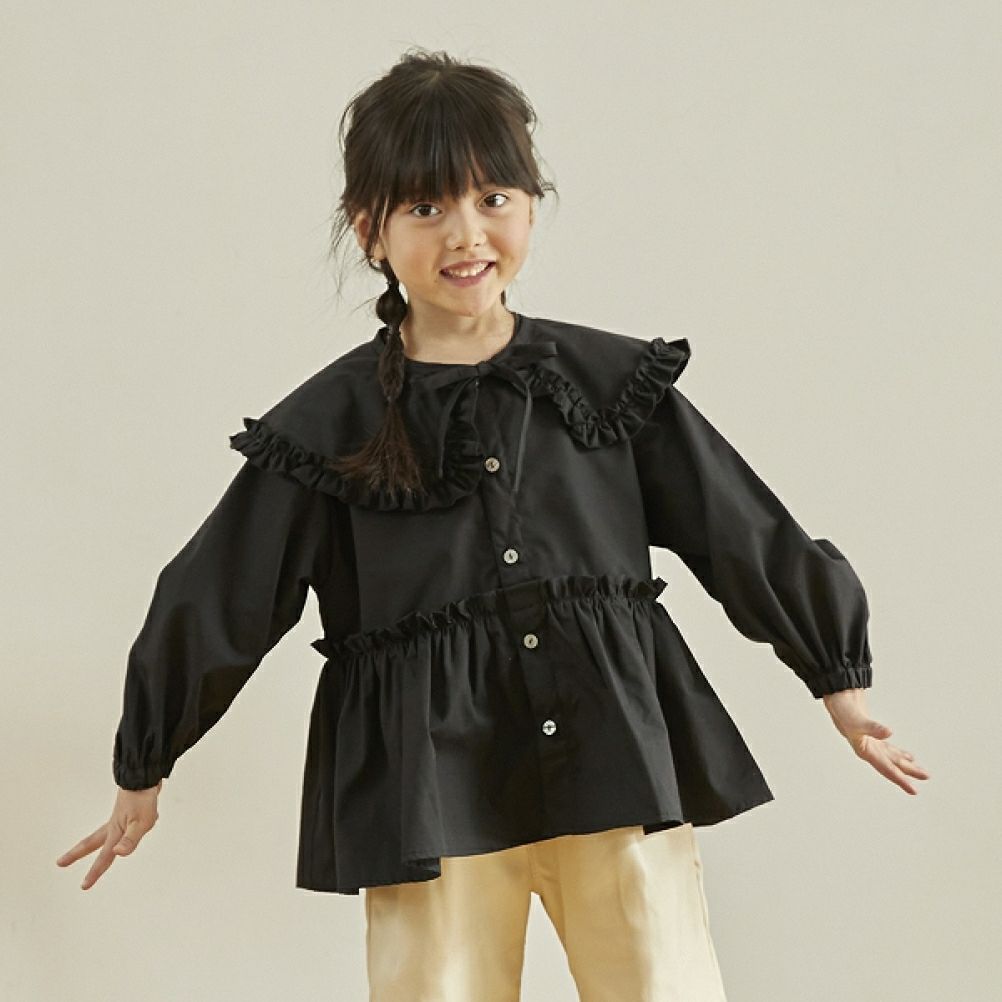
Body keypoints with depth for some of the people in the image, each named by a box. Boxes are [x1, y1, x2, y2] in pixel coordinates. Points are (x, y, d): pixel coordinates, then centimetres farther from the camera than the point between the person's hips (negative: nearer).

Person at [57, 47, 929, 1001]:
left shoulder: (612, 382, 4)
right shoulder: (325, 426, 0)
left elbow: (748, 534, 13)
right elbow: (212, 604, 7)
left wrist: (840, 683, 20)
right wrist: (141, 773, 15)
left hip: (615, 759, 1)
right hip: (429, 784, -1)